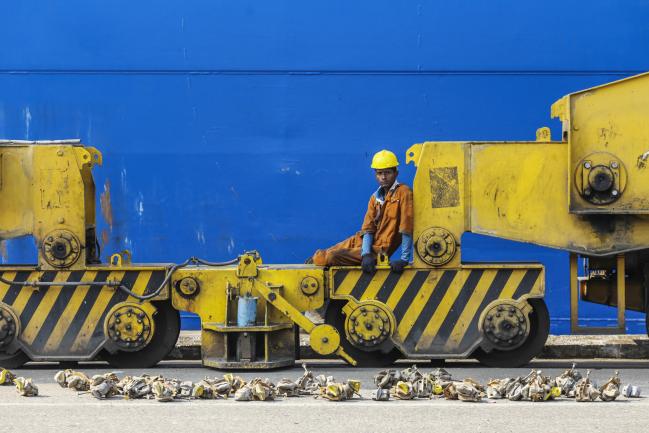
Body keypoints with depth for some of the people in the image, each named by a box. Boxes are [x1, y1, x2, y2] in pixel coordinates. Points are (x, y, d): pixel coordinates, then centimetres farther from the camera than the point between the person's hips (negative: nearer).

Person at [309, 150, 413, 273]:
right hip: (361, 240, 7)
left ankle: (316, 258, 14)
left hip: (378, 249, -6)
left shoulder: (403, 192, -14)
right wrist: (366, 254, -20)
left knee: (332, 257, -17)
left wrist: (404, 259, -24)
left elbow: (406, 228, -19)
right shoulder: (375, 197, 7)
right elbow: (368, 228, -3)